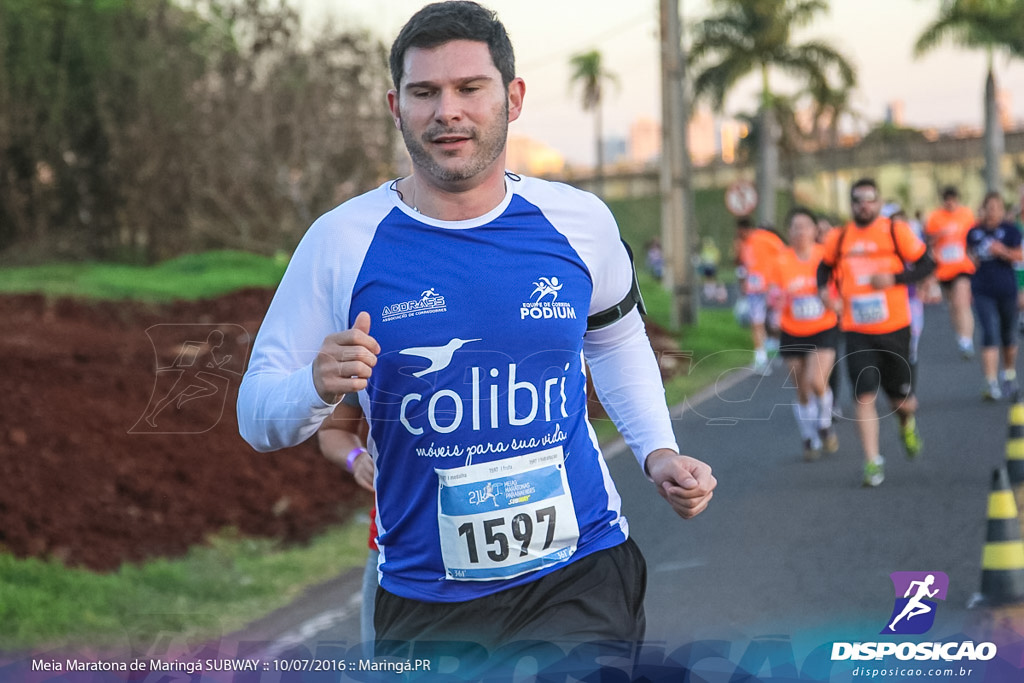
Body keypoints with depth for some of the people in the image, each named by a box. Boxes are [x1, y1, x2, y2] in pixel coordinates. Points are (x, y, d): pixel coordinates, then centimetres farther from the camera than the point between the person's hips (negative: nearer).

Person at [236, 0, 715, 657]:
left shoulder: (580, 220, 0)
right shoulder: (342, 241, -6)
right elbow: (258, 416, -3)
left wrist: (659, 454, 9)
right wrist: (319, 388, -24)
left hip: (581, 575, 0)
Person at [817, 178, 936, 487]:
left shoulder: (896, 231, -4)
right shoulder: (838, 239, 4)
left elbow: (927, 264, -2)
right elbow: (825, 267, 21)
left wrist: (894, 278, -17)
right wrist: (824, 289, -1)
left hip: (894, 328, -1)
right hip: (857, 331, 1)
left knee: (901, 399, 8)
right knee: (863, 395, -11)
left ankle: (908, 422, 45)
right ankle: (872, 462, -4)